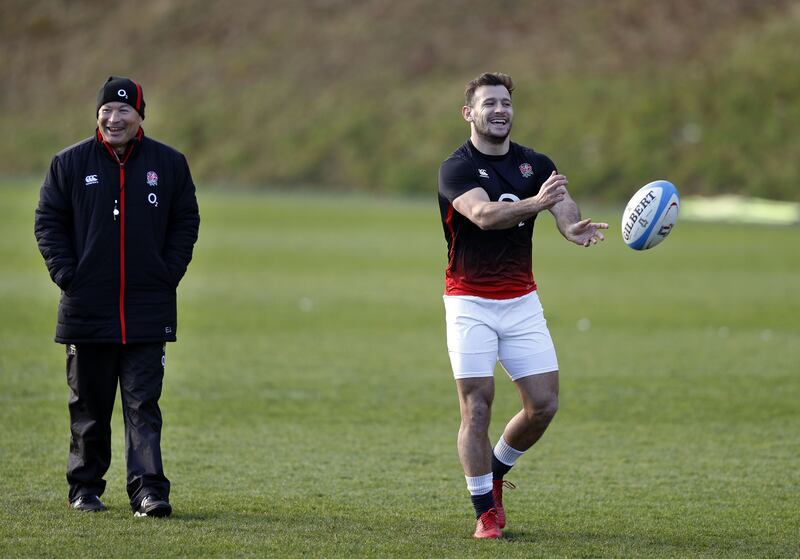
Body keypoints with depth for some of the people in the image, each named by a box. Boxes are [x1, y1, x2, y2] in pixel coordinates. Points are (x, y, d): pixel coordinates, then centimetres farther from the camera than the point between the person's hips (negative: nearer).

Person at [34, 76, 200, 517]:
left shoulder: (169, 164, 5)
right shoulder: (70, 163, 4)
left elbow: (186, 222, 10)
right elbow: (48, 223, 6)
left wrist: (168, 275, -1)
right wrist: (66, 276, -5)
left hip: (148, 311, -1)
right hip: (86, 310, 1)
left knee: (143, 405, -6)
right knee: (88, 406, 9)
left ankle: (148, 490, -9)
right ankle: (85, 488, 19)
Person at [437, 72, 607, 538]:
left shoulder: (536, 165, 5)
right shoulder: (456, 169, -10)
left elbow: (563, 204, -14)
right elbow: (484, 214, -29)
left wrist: (573, 225, -39)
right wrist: (536, 202, -47)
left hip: (522, 302, 4)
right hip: (470, 303, -4)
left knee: (543, 405, -1)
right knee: (477, 408, -8)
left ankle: (496, 472, 25)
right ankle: (486, 511, 4)